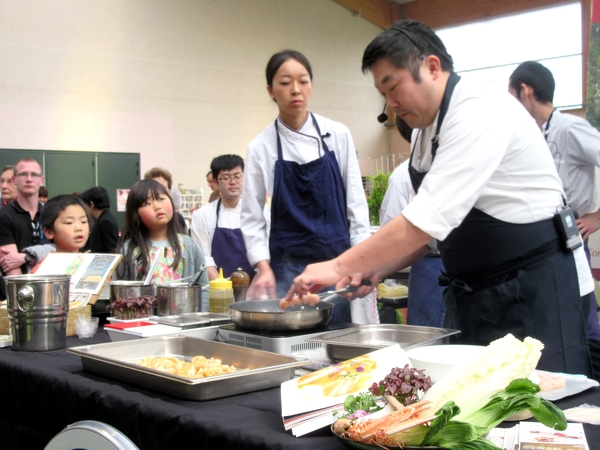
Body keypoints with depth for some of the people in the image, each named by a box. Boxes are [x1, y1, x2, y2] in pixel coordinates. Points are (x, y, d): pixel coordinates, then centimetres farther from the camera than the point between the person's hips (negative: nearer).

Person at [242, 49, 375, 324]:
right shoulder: (261, 147, -1)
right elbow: (252, 216, 1)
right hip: (289, 268, -1)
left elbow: (356, 202, 3)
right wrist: (264, 267, -12)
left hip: (338, 259, 1)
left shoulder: (338, 135, 1)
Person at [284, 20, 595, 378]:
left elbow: (430, 219, -27)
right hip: (472, 292, 9)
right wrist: (378, 268, -1)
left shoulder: (480, 112, -20)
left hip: (538, 287, -8)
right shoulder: (427, 129, 9)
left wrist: (340, 266, -22)